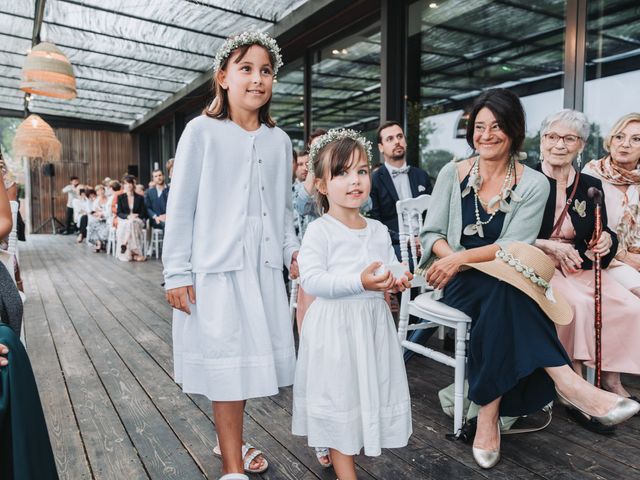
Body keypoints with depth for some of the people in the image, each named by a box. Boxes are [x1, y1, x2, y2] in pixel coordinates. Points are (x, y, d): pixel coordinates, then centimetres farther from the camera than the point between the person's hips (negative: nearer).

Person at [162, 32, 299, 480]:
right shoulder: (202, 131, -4)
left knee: (251, 356, 12)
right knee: (226, 361, 2)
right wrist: (177, 272, -8)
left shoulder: (280, 140, 10)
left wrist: (293, 250, 2)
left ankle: (231, 442, 34)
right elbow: (181, 207, -5)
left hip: (264, 267, 5)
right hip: (216, 268, -4)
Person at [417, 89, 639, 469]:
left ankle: (489, 414, -32)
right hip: (460, 281, 0)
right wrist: (450, 257, -20)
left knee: (503, 301, -36)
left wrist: (463, 257, -26)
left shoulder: (534, 184, 0)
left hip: (506, 284, 1)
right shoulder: (452, 174, 4)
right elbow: (431, 233, 2)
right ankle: (566, 380, -34)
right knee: (506, 289, -34)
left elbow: (514, 246, -11)